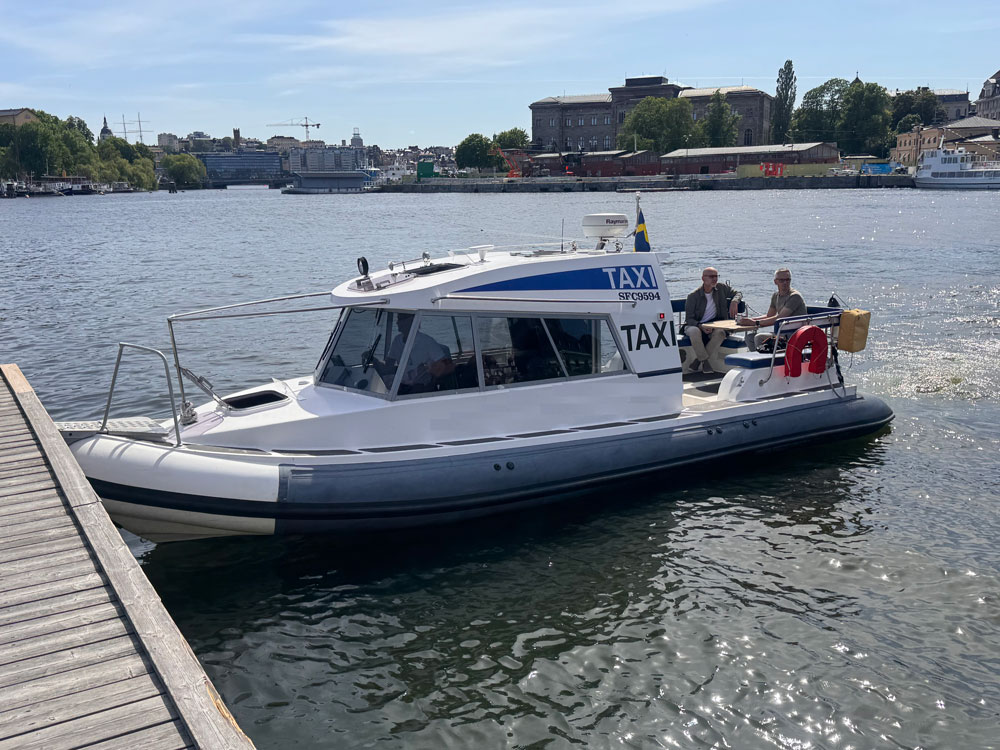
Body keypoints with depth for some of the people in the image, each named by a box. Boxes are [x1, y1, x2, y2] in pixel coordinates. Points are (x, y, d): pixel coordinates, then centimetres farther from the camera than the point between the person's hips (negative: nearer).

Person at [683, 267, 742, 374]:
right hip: (695, 325, -3)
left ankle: (698, 361, -21)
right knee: (694, 332, -39)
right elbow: (689, 319, -10)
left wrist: (734, 302, -7)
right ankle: (704, 361, -22)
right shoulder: (693, 296, -9)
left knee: (720, 333, -33)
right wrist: (700, 326, -30)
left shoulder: (721, 288, 2)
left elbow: (737, 293, 18)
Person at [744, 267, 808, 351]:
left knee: (759, 338, -24)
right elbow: (769, 316, 20)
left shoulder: (795, 296, -15)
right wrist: (750, 319, 3)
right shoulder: (776, 296, 13)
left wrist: (755, 322, -20)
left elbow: (779, 318, -21)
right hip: (783, 333, 9)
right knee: (750, 335, 4)